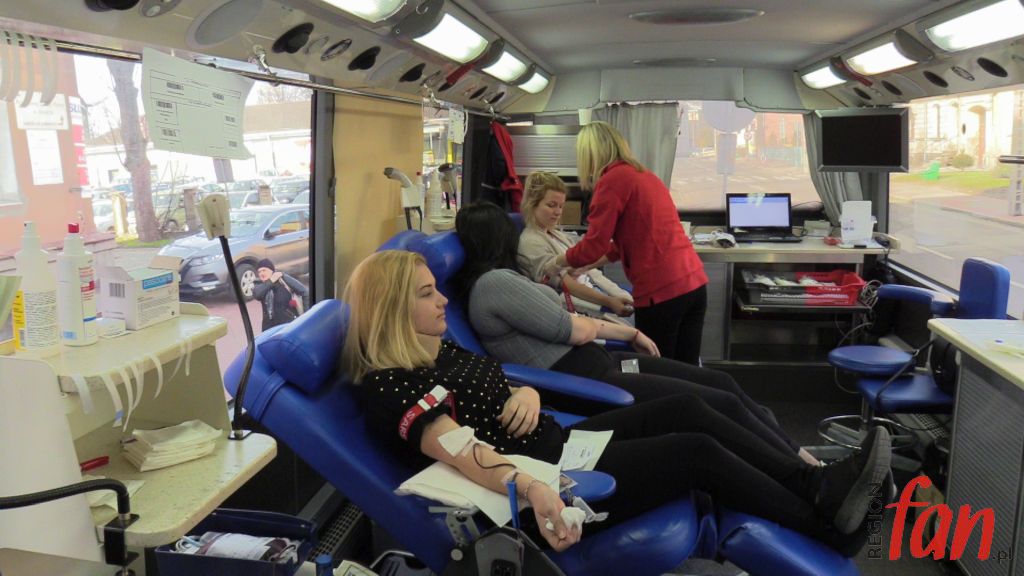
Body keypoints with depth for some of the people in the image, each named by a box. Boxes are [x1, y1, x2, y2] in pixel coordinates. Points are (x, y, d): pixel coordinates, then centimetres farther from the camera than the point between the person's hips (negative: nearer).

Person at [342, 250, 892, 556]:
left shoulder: (439, 350, 11)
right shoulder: (389, 387, -17)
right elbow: (464, 453, -31)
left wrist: (527, 394, -9)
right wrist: (531, 488, -47)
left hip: (556, 442, 9)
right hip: (544, 478, -9)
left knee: (686, 408, 2)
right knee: (698, 451, -11)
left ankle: (813, 481, 10)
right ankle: (826, 525, 8)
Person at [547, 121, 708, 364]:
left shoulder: (612, 179, -7)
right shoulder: (644, 174, 18)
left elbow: (594, 245, -9)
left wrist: (558, 263, 10)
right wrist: (584, 266, 33)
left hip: (662, 290, -8)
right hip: (694, 282, 8)